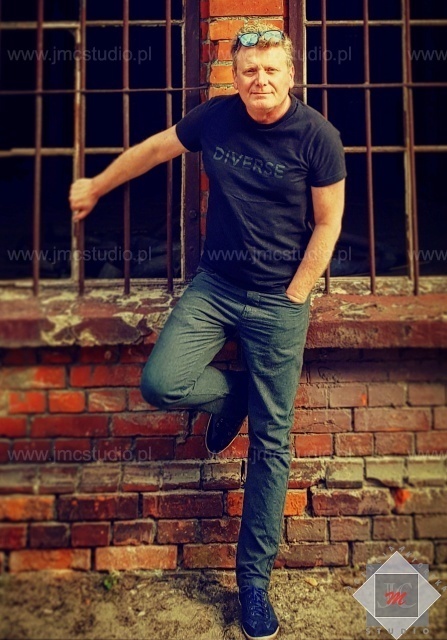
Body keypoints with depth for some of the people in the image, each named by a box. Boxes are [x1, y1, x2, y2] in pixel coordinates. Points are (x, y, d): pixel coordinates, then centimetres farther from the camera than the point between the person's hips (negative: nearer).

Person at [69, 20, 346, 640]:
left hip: (279, 302, -2)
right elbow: (152, 149, 16)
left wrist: (292, 299, -7)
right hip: (213, 286, 3)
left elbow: (327, 224, -3)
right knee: (161, 382, -17)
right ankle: (232, 393, 19)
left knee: (271, 443, 3)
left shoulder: (317, 137, -6)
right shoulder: (215, 117, 2)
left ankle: (254, 578, 23)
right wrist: (95, 187, 26)